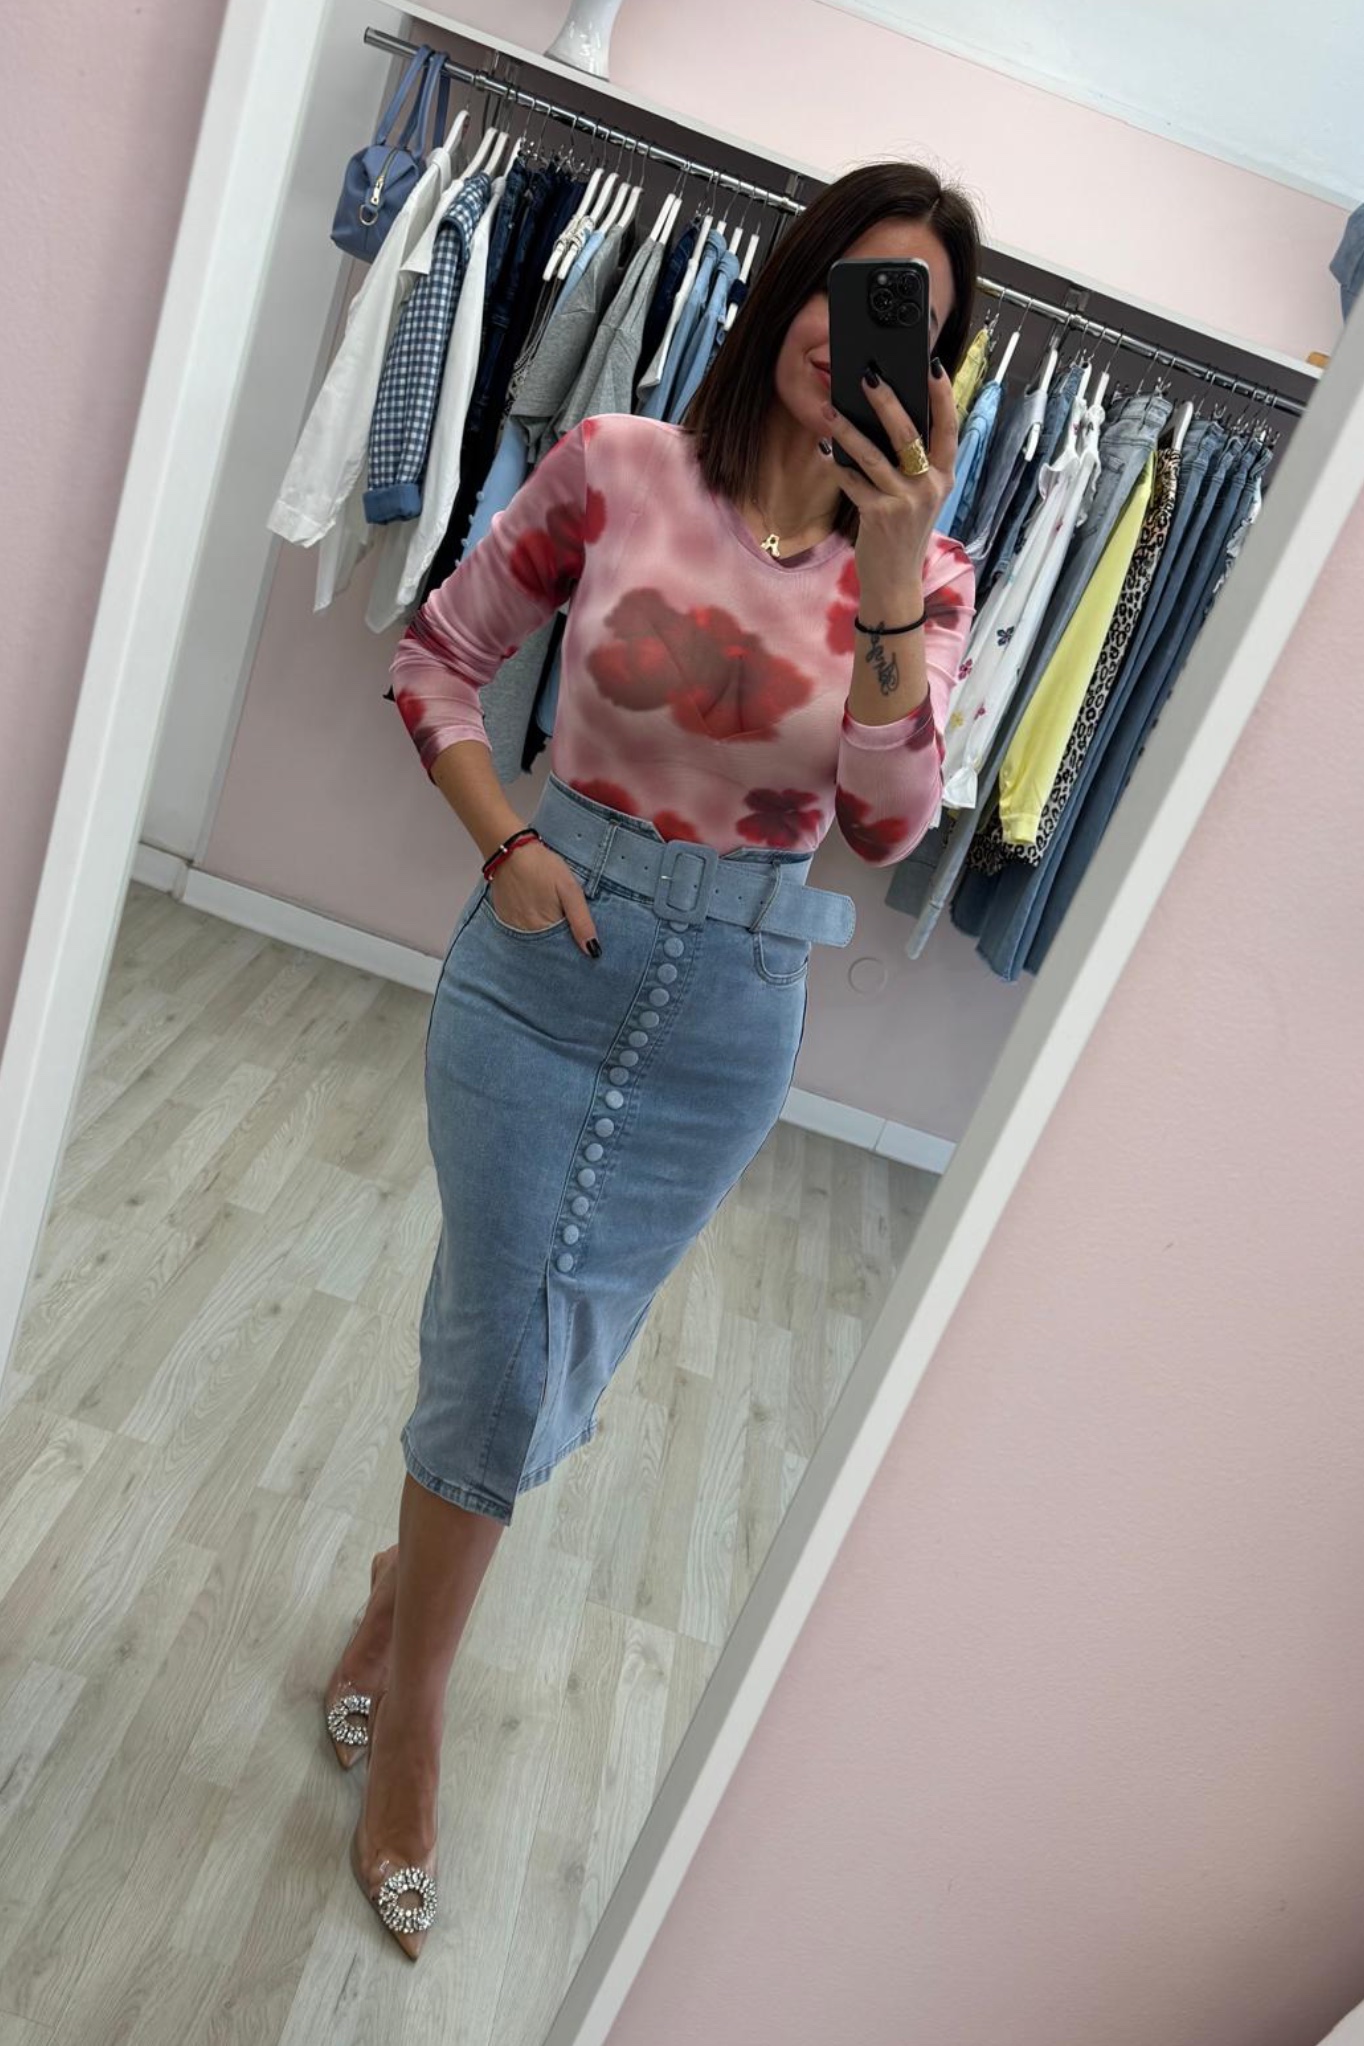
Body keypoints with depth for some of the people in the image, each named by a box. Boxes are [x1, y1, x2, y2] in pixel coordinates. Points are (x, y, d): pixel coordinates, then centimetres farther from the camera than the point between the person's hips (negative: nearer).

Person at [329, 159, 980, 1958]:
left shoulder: (923, 574, 0)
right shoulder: (618, 468, -4)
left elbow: (887, 828, -14)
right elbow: (436, 658, 5)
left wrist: (888, 581, -24)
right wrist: (503, 843, -8)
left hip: (733, 1014, 2)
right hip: (552, 949, -1)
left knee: (546, 1365, 14)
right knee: (512, 1357, 1)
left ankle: (406, 1582, 47)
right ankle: (415, 1705, 31)